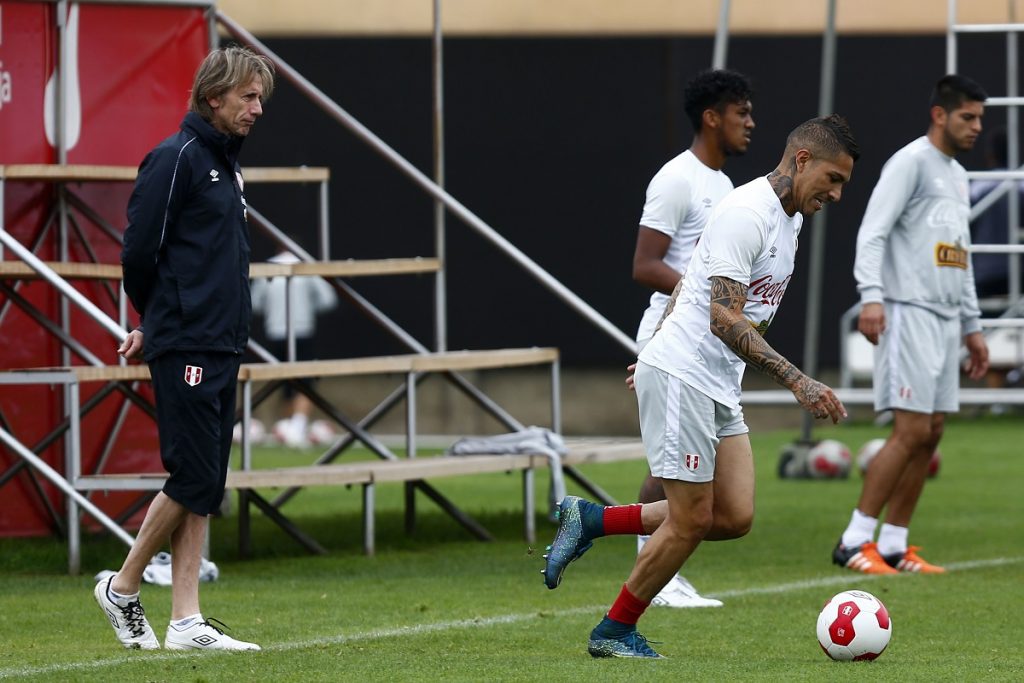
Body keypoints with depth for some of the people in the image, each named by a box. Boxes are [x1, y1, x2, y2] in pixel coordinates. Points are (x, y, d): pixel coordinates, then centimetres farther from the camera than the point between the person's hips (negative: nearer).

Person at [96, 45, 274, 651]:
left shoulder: (226, 165, 18)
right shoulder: (177, 159, -10)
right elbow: (140, 251, -11)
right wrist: (158, 322, 4)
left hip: (223, 350, 9)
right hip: (186, 350, -9)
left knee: (205, 487, 6)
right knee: (194, 477, -9)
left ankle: (187, 621, 6)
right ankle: (123, 588, 7)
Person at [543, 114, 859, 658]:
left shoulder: (789, 219, 13)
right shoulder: (746, 213, -18)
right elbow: (724, 319, -25)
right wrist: (796, 381, -30)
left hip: (719, 387, 9)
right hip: (681, 376, -9)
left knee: (734, 518, 3)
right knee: (691, 520, -5)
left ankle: (591, 520, 13)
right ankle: (615, 631, 11)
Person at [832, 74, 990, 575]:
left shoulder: (957, 176, 21)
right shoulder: (910, 163, -6)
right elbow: (872, 232, -15)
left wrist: (971, 326, 24)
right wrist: (871, 296, -28)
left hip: (945, 320, 9)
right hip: (909, 313, -9)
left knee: (930, 434, 4)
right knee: (911, 431, -13)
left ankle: (893, 546, 7)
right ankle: (854, 542, -9)